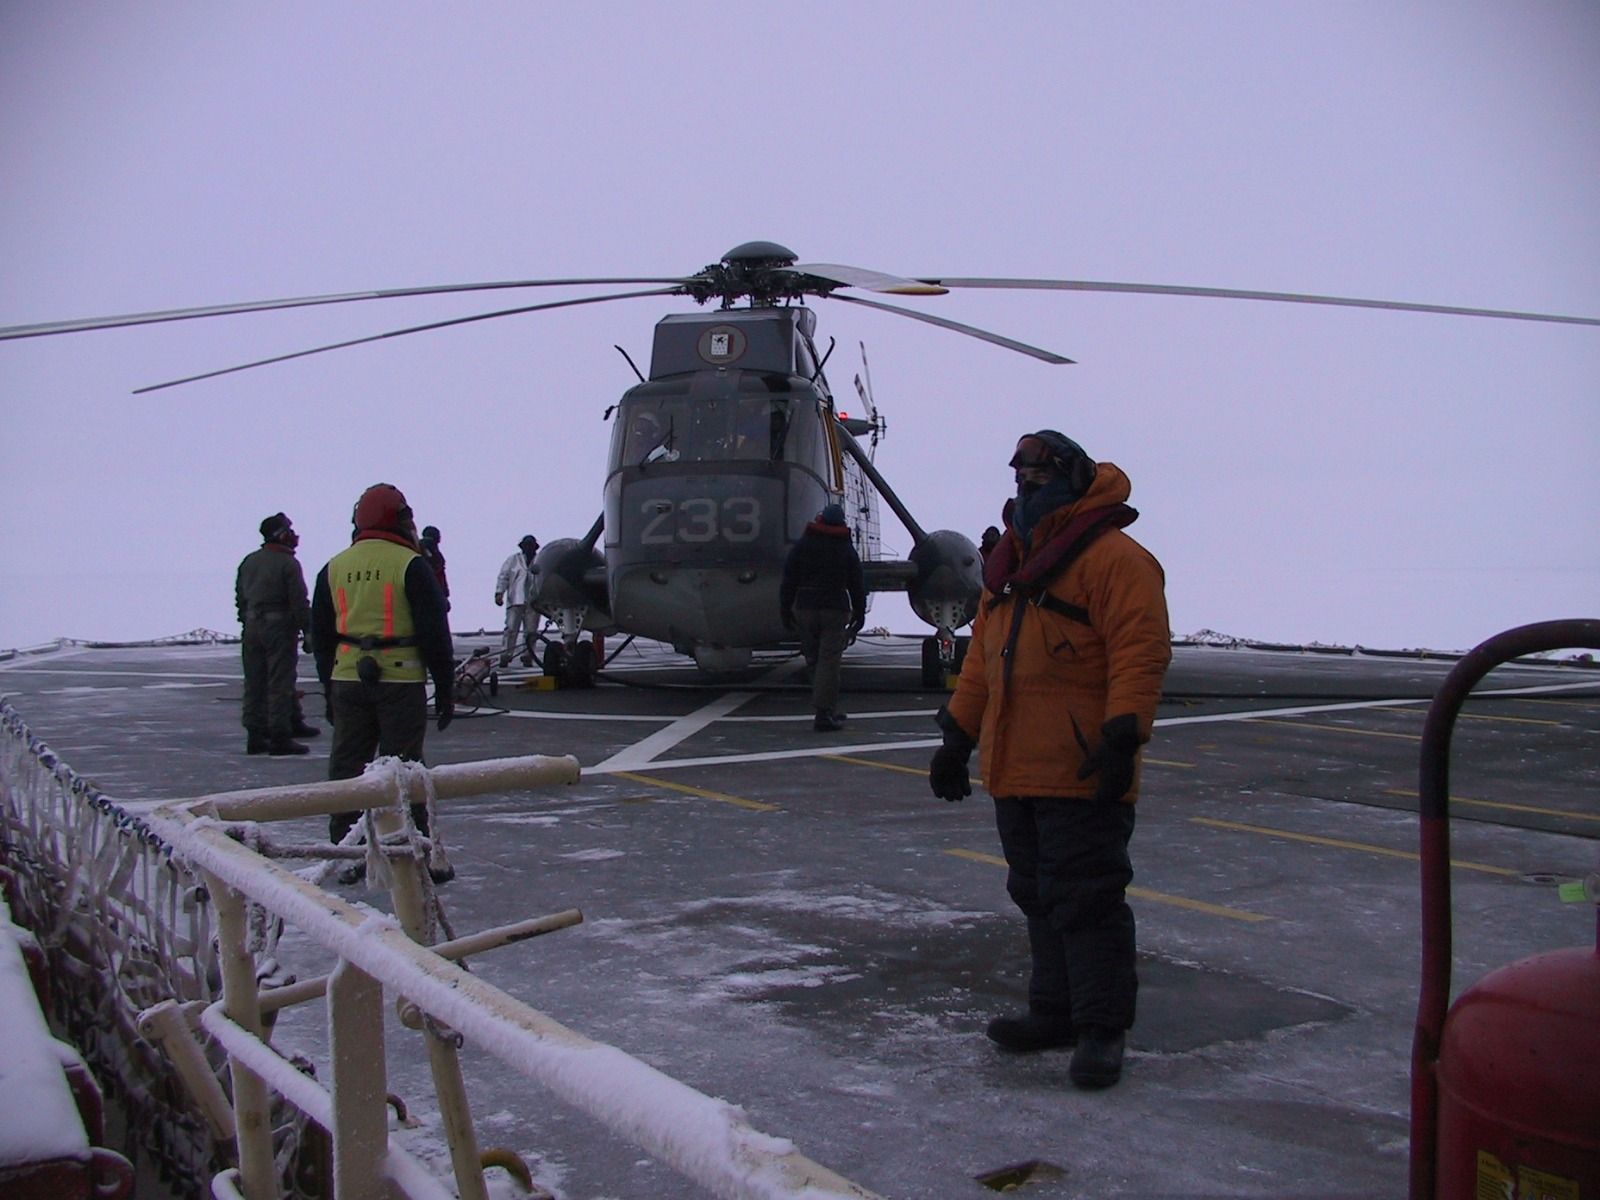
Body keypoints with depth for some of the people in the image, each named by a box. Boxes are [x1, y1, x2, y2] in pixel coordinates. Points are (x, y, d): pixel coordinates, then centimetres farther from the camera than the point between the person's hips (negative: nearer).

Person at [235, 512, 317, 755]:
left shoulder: (249, 561, 11)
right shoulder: (288, 563, -11)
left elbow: (240, 598, 15)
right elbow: (299, 602, -14)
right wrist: (308, 630, -8)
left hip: (252, 628, 7)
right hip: (280, 628, -7)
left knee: (254, 683, 9)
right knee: (280, 682, -3)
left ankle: (255, 735, 12)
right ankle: (280, 737, -4)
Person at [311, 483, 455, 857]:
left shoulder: (333, 568, 11)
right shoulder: (410, 565, -6)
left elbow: (321, 637, 16)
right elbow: (434, 632, -7)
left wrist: (330, 690, 22)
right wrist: (445, 688, -1)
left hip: (347, 680, 4)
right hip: (401, 681, -4)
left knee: (346, 768, 10)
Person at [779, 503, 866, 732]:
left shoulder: (801, 546, 4)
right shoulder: (847, 549, 3)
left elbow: (788, 581, 2)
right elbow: (857, 585, 5)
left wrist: (786, 610, 8)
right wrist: (859, 613, 13)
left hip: (804, 609, 2)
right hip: (835, 610, -2)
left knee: (813, 660, 13)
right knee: (829, 661, -4)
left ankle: (829, 709, 17)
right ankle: (824, 713, -10)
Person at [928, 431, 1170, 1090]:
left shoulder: (1113, 558, -9)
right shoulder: (1011, 563, 18)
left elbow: (1140, 652, -17)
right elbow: (982, 660, 22)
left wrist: (1121, 738, -24)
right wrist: (958, 738, 21)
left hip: (1082, 777, -8)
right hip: (1015, 770, 9)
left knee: (1085, 899, -4)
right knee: (1039, 897, 15)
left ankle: (1102, 1028, 7)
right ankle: (1055, 1012, 26)